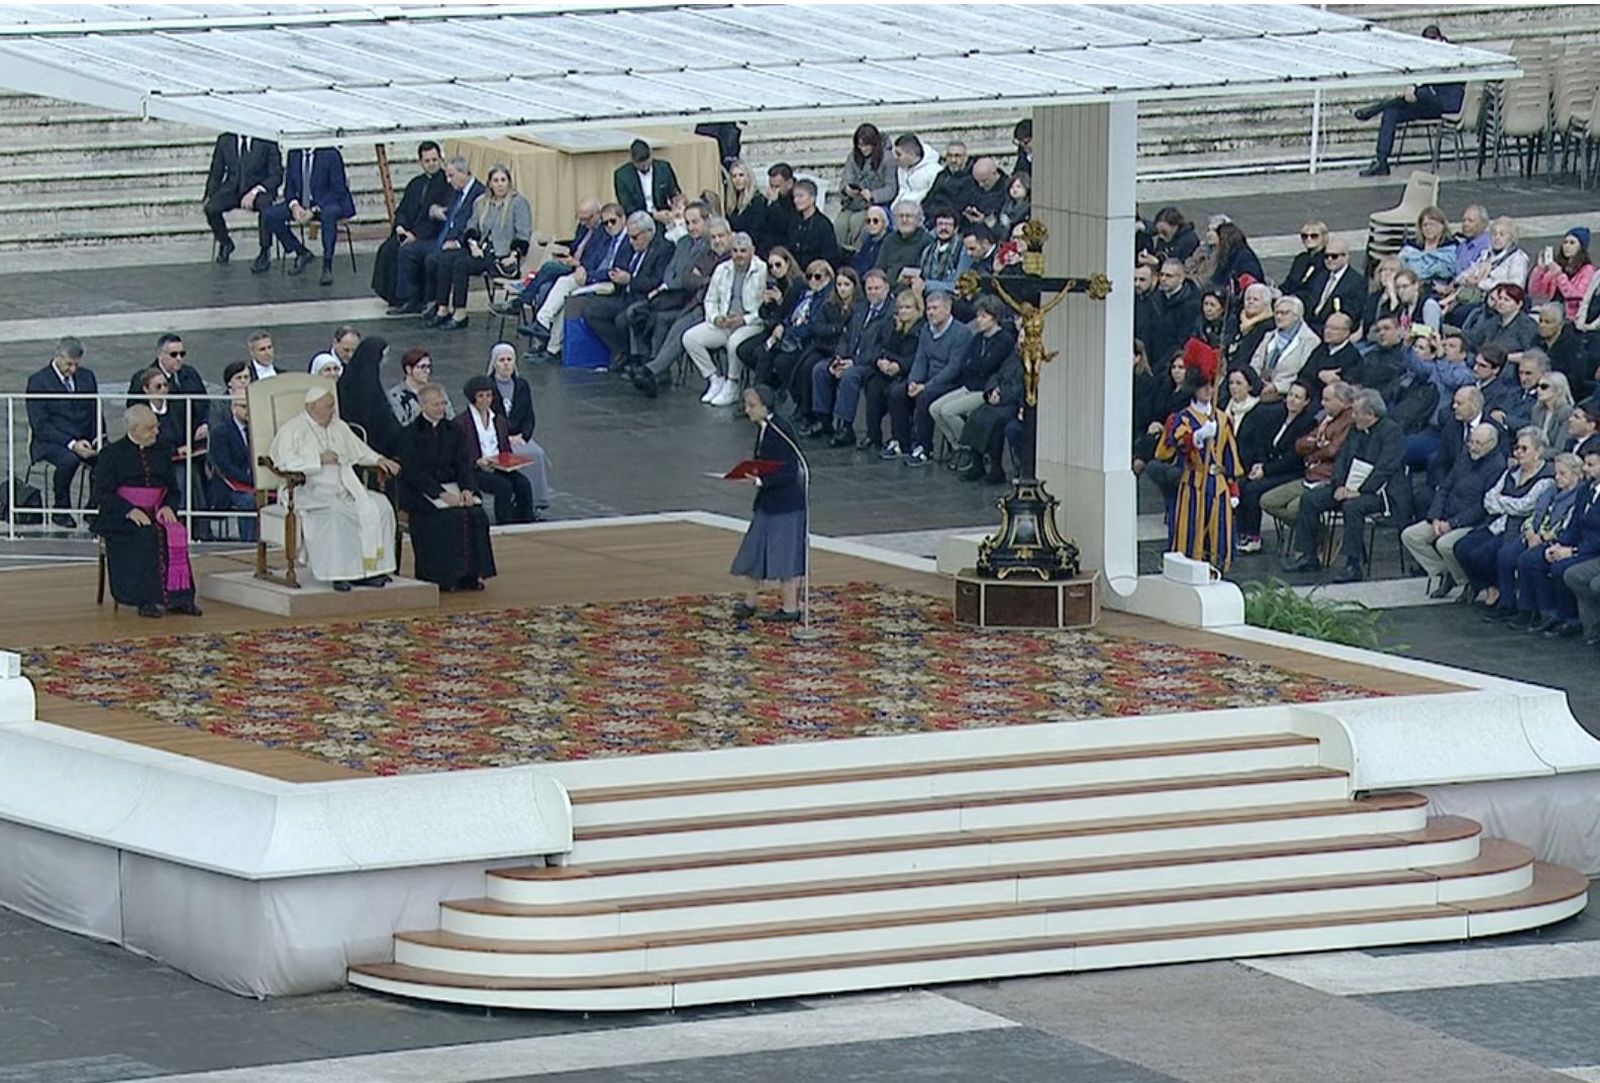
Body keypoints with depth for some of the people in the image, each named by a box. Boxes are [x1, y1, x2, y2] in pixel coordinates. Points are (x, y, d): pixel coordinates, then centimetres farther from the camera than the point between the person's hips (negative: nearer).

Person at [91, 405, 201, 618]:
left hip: (154, 513, 4)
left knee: (176, 532, -28)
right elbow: (102, 494, -5)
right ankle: (147, 599, -34)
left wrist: (168, 507, -6)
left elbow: (173, 489, 17)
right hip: (121, 519, -4)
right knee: (148, 535, -34)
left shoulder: (162, 453, 18)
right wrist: (130, 511, -19)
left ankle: (178, 596, -31)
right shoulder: (112, 454, 3)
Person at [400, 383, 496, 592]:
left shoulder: (451, 430, 12)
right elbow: (414, 472, -13)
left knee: (476, 512, -20)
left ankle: (469, 574, -15)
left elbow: (463, 463, 8)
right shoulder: (410, 433, -6)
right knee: (450, 515, -29)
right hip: (420, 491, -5)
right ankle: (442, 577, -23)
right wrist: (441, 494, -22)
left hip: (450, 486, 5)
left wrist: (467, 489, -12)